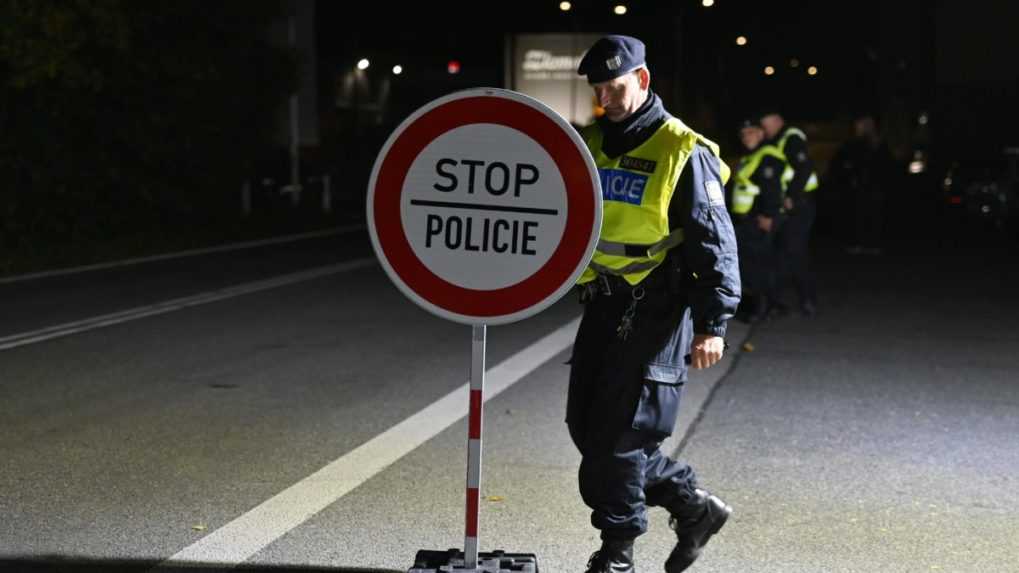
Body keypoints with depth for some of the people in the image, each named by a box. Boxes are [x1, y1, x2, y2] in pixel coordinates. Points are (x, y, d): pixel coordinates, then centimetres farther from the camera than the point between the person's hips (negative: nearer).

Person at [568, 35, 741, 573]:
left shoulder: (684, 153, -8)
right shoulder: (587, 144, 10)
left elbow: (714, 242, -10)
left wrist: (712, 323, -15)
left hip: (656, 312, -7)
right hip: (603, 307, 7)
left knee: (619, 433, -5)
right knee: (586, 427, 9)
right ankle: (692, 504, 22)